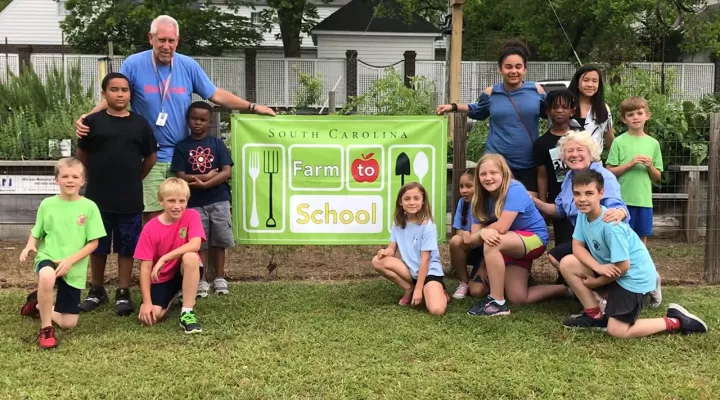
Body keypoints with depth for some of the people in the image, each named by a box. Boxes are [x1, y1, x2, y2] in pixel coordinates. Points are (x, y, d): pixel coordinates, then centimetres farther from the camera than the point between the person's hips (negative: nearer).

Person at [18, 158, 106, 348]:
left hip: (74, 269, 1)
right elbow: (36, 234, 9)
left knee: (68, 323, 1)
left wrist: (70, 260, -17)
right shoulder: (47, 204, -1)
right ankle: (46, 328, -19)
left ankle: (39, 305, 32)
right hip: (48, 258, -1)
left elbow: (93, 243, -5)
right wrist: (29, 245, -14)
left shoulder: (89, 207, -6)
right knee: (47, 276, -41)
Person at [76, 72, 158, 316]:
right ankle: (96, 290, 25)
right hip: (98, 197, 0)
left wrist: (134, 179, 10)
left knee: (127, 247, 6)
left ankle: (123, 293, 16)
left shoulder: (139, 123, 1)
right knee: (97, 246, 10)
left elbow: (151, 157, 10)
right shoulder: (93, 121, -2)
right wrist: (100, 176, 11)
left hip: (130, 199, 0)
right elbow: (82, 155, 8)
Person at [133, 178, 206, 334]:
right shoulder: (150, 228, -12)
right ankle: (171, 297, 18)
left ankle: (187, 313, -25)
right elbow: (145, 266, -12)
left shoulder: (191, 216, -13)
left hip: (185, 271, -1)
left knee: (191, 257, -35)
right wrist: (147, 302, -18)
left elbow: (195, 245, -30)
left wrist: (164, 258, -33)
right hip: (161, 278, 2)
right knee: (148, 317, -18)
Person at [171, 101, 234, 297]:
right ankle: (202, 281, 12)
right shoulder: (182, 147, 2)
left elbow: (226, 172, -5)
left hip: (219, 200, 0)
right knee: (199, 243, 4)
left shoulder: (217, 144, 3)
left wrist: (205, 184, -18)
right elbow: (181, 177, -4)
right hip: (194, 203, 0)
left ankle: (219, 278, 17)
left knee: (219, 241, 7)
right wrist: (207, 176, -14)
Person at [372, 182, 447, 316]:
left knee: (437, 310, -30)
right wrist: (385, 252, -23)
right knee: (378, 261, -18)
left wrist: (418, 289, -17)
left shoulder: (428, 226, -17)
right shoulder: (398, 222, 0)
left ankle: (439, 292, 8)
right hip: (410, 270, 6)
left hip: (429, 271, -5)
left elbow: (425, 259, -17)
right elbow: (392, 248, 3)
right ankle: (408, 289, 1)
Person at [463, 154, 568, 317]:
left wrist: (477, 234, -15)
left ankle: (497, 302, -24)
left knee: (492, 243, -35)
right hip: (512, 246, 8)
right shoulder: (482, 198, -2)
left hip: (534, 238, -8)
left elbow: (501, 228, -31)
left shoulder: (514, 190, -23)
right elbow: (475, 234, -9)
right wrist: (484, 232, -32)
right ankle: (565, 289, 18)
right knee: (518, 298, -6)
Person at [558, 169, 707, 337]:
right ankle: (595, 316, 6)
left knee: (617, 331, -11)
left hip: (633, 276, -8)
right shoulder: (583, 214, -6)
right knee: (567, 264, -7)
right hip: (608, 268, 8)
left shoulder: (610, 225, -30)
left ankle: (676, 322, 3)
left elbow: (623, 266, -25)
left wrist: (595, 282, -11)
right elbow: (577, 247, -4)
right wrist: (598, 267, -23)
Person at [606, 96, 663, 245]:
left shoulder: (653, 143, 7)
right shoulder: (619, 142, -2)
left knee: (642, 238, 10)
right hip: (623, 199, -3)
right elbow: (610, 172, -5)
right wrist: (630, 163, -16)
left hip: (645, 200, 3)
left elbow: (657, 177, 11)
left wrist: (650, 166, -9)